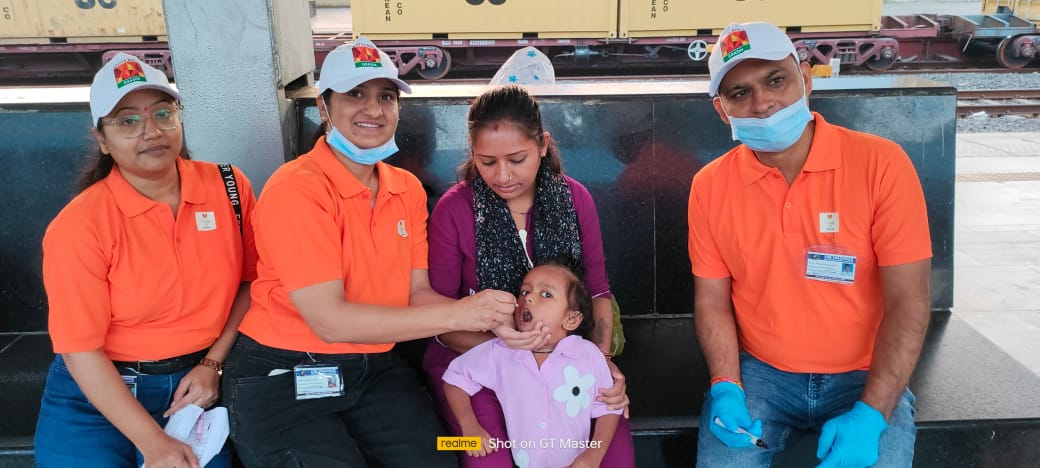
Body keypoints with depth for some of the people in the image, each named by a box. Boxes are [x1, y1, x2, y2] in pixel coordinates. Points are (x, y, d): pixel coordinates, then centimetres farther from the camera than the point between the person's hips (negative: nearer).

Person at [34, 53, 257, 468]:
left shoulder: (229, 188, -7)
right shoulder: (78, 226, -14)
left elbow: (251, 282, 4)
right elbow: (81, 349, -14)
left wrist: (213, 363, -5)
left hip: (194, 385, 2)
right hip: (94, 398, -1)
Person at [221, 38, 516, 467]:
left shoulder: (408, 189, 4)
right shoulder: (295, 189, -18)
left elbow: (417, 293, 2)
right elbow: (330, 320, -23)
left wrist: (491, 320, -17)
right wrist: (457, 314, -24)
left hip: (377, 368, 6)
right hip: (284, 378, -5)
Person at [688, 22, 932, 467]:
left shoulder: (881, 164, -12)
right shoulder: (710, 186, -4)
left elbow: (908, 301, -12)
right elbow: (712, 301, 1)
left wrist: (871, 413, -19)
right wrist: (726, 388, -13)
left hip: (865, 377, -1)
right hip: (758, 372, 1)